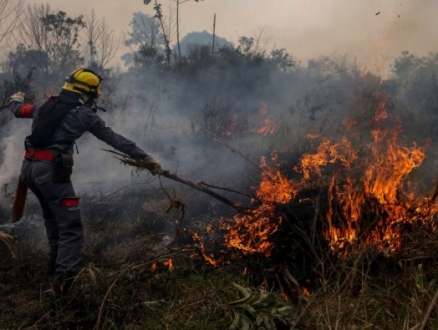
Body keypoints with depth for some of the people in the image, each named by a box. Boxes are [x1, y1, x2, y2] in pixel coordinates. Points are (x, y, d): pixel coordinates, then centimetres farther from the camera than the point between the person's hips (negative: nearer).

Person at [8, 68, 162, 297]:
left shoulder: (45, 104, 14)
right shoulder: (84, 114, -3)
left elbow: (18, 110, 32)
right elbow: (115, 140, -2)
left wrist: (16, 99, 57)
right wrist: (145, 158, 3)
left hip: (29, 167, 8)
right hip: (51, 171, -7)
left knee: (52, 217, 28)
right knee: (71, 228, -2)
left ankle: (55, 267, 38)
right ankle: (62, 277, -16)